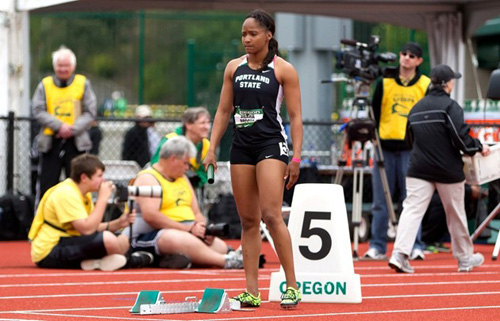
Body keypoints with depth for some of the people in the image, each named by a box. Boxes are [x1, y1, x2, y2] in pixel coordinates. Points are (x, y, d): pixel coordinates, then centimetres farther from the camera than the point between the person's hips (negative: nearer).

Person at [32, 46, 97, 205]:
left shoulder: (83, 84, 5)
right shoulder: (45, 85, 5)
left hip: (76, 142, 0)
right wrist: (59, 126, -17)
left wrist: (73, 129, -15)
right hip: (50, 142, 0)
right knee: (46, 185, 2)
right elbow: (38, 111, -4)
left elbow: (90, 113, 0)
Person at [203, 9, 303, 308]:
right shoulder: (234, 67, 11)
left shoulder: (284, 69, -2)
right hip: (241, 146, 5)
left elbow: (296, 116, -3)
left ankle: (292, 286, -10)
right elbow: (224, 111, 15)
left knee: (271, 215, -17)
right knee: (248, 221, 4)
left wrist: (296, 157, -10)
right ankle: (252, 291, 4)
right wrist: (212, 148, 6)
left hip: (271, 144, -5)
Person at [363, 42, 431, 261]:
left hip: (412, 148, -1)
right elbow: (374, 112, 11)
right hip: (385, 146, 1)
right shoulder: (385, 83, 8)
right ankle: (377, 246, 5)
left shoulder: (426, 85, 6)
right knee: (380, 201, 2)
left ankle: (415, 246, 1)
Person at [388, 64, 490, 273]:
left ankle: (400, 253, -24)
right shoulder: (450, 106, -10)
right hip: (447, 169, -4)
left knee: (412, 208, -6)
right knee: (456, 213, 11)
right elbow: (460, 137, -17)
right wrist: (479, 148, -1)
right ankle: (465, 258, 25)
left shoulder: (417, 107, 11)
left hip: (419, 169, 4)